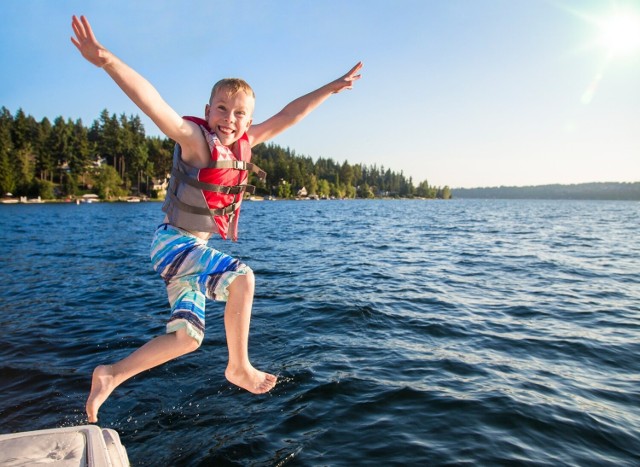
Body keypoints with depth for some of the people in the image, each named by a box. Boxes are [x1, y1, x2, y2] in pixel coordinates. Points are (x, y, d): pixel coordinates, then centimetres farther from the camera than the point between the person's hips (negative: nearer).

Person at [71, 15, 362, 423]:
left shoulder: (243, 142, 1)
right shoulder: (195, 139, -18)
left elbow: (289, 115, 5)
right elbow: (154, 104, -35)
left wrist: (332, 88, 10)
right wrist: (107, 61, -49)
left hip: (196, 247, 8)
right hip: (175, 242, -8)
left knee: (188, 337, 10)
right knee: (242, 278, -26)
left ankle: (111, 375, 23)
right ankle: (239, 367, -7)